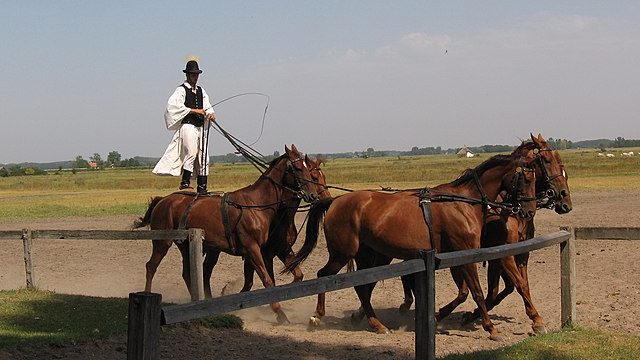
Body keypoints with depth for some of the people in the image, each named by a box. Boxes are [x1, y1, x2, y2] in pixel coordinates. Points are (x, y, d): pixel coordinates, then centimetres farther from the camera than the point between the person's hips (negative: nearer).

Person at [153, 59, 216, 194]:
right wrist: (194, 110, -19)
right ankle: (185, 182, -15)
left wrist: (210, 113, -8)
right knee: (191, 153, -20)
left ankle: (202, 188, 10)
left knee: (203, 157, 6)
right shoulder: (181, 90, -3)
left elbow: (207, 106, 17)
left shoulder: (201, 91, 19)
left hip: (201, 127, 7)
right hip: (188, 126, -7)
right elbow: (173, 105, -18)